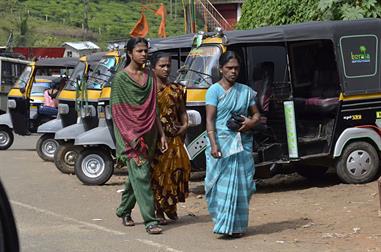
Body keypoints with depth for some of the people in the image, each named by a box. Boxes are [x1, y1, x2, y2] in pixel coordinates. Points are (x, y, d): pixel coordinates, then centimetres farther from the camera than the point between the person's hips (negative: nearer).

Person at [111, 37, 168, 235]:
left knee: (135, 175, 14)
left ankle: (124, 211, 32)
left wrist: (162, 134, 11)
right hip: (131, 134, -6)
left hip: (148, 133, 6)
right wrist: (130, 136, -14)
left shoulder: (150, 76, 12)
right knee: (141, 175, -11)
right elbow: (117, 110, -8)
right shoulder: (120, 78, -5)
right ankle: (150, 221, -11)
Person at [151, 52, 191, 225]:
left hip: (173, 137, 4)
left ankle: (170, 205, 14)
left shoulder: (176, 89, 12)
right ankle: (159, 210, 7)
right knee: (157, 171, -2)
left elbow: (182, 111, 19)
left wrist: (185, 125, 0)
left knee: (179, 166, -4)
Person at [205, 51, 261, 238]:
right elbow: (209, 119, -6)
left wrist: (251, 122, -6)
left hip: (242, 144, 3)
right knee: (221, 184, -5)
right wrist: (213, 144, -17)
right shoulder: (214, 91, 0)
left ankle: (237, 226, 9)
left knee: (241, 185, 2)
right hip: (221, 143, -3)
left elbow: (256, 114, 19)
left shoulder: (246, 91, 12)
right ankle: (223, 223, 0)